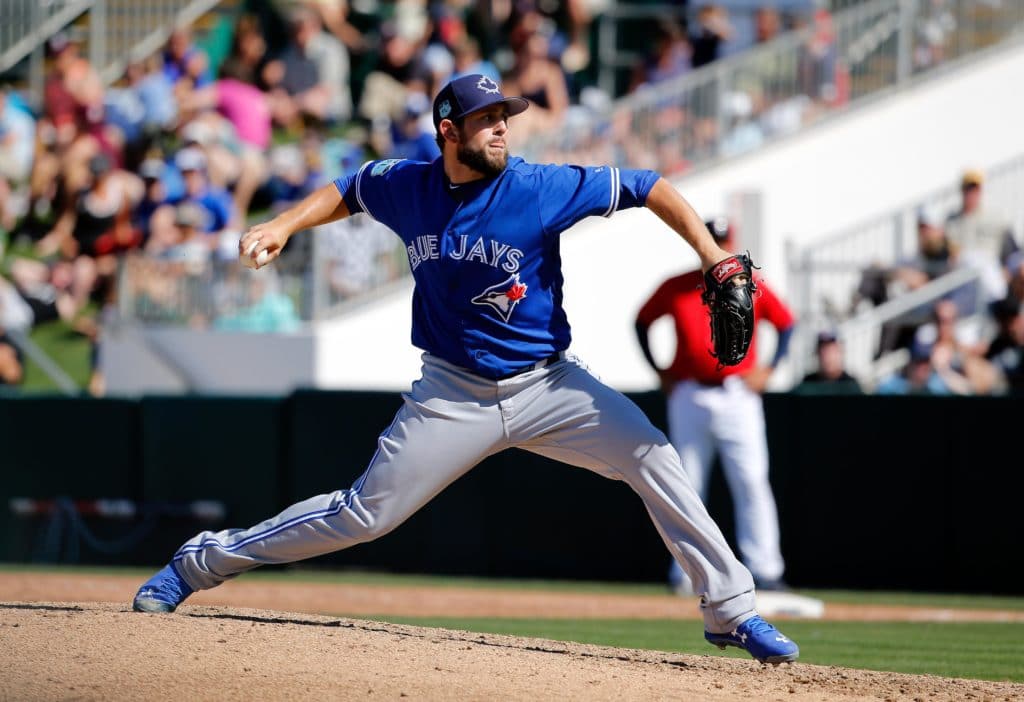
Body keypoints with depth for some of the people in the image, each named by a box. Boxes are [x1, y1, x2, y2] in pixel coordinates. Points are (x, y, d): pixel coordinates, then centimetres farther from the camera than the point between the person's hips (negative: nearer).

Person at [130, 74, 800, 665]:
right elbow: (347, 190, 16)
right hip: (454, 393, 0)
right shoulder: (407, 187, -6)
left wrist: (713, 256, -19)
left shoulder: (542, 188, -14)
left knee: (653, 459, -19)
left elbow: (648, 188, -10)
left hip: (549, 385, 0)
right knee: (365, 513, 0)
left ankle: (731, 610, -11)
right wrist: (284, 225, 2)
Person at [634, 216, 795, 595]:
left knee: (751, 482, -8)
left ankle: (765, 571, -9)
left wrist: (768, 369, 2)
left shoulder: (752, 287, 3)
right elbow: (642, 322, 16)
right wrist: (658, 371, 8)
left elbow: (785, 323, 13)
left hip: (738, 396, -1)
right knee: (688, 486, 4)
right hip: (688, 397, 1)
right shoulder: (676, 288, 4)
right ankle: (684, 573, 8)